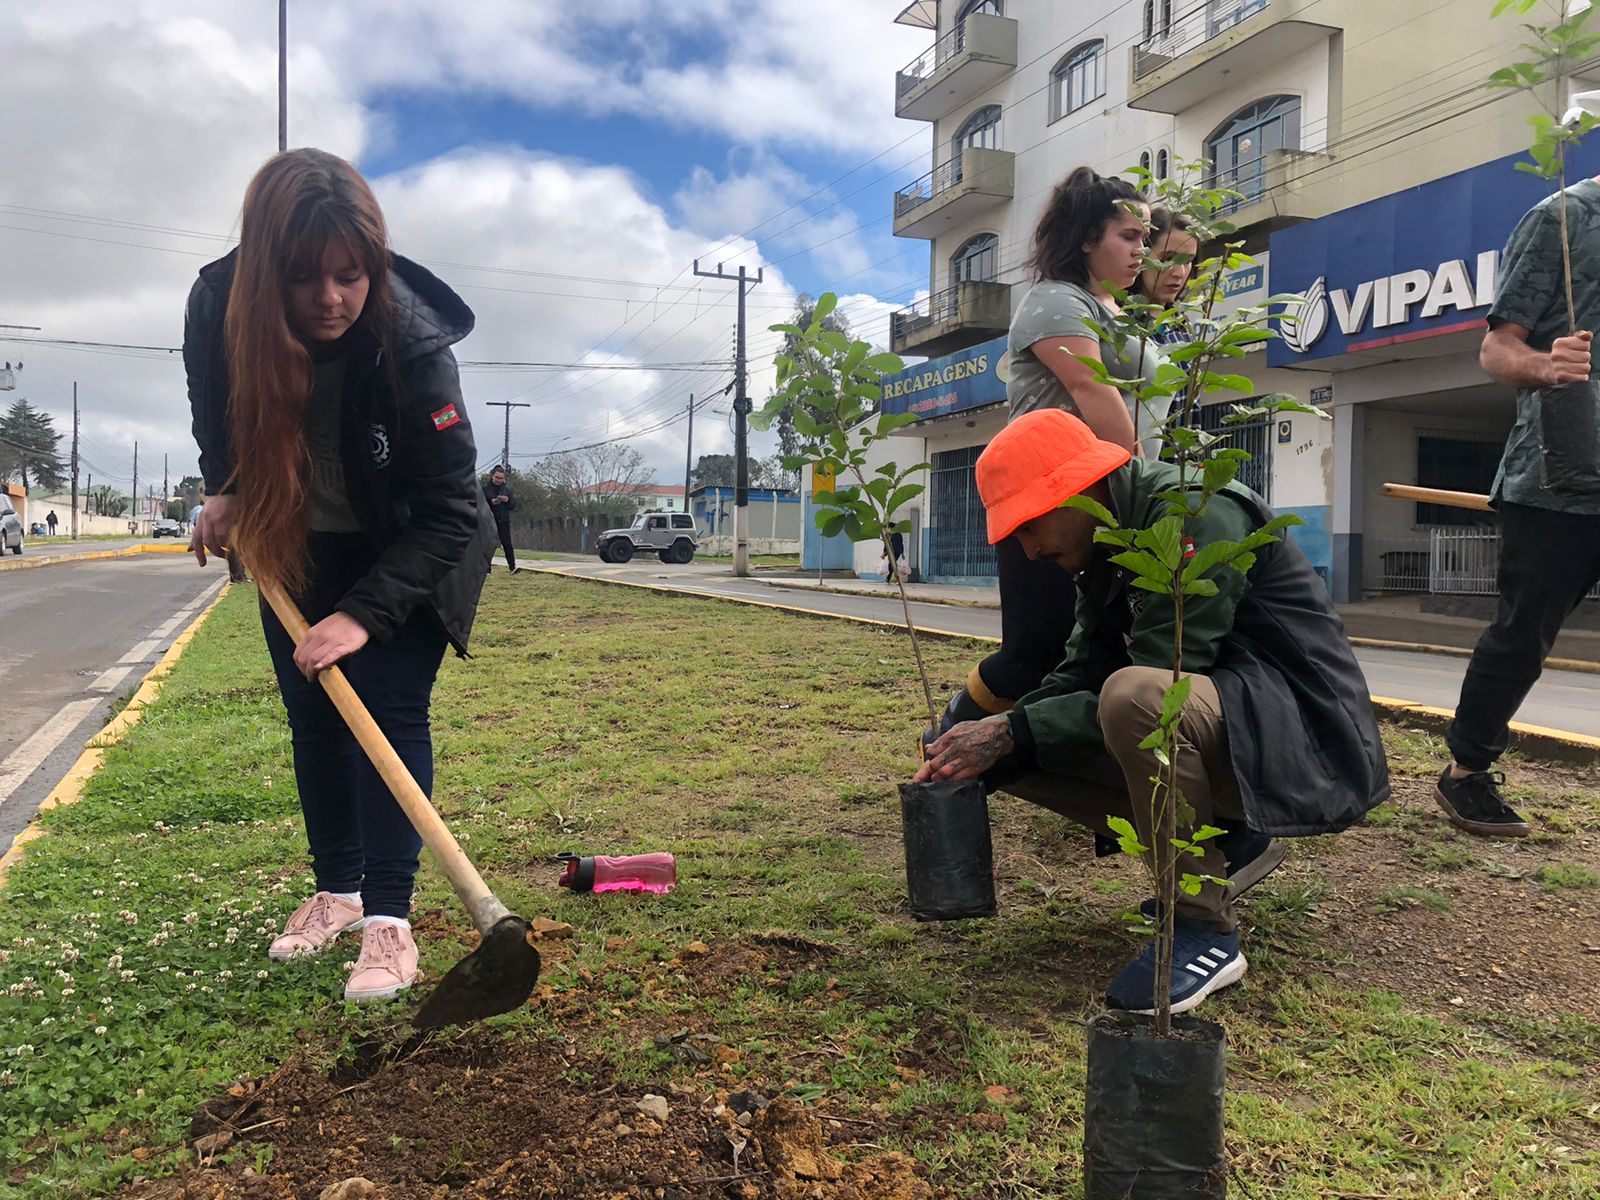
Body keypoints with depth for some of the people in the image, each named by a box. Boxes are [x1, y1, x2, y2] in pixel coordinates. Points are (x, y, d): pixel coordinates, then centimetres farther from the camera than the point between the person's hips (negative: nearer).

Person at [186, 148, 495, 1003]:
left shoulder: (412, 342, -32)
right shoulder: (218, 304, -20)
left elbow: (448, 508, -30)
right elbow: (214, 403, 5)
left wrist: (364, 612, -37)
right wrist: (223, 489, -7)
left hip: (409, 548, -4)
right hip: (297, 543, 4)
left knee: (390, 706, -11)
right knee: (312, 714, 7)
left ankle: (387, 919, -4)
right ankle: (337, 891, 22)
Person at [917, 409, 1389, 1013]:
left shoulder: (1199, 514, -20)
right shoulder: (1107, 545, 8)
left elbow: (1160, 685, -25)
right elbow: (1082, 673, 5)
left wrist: (1014, 732, -23)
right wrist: (989, 749, -10)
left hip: (1302, 731, -9)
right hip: (1205, 717, 9)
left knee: (1134, 696, -38)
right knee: (1024, 753, 0)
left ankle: (1206, 932, -18)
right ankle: (1221, 843, 7)